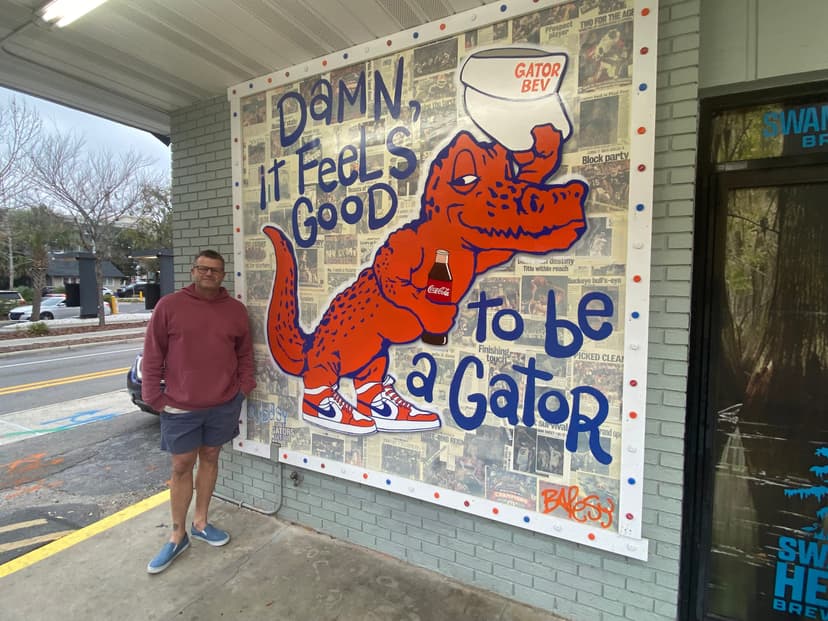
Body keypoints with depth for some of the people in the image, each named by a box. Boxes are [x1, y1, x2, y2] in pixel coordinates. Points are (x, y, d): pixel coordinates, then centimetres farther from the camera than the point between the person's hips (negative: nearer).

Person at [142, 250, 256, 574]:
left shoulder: (236, 310, 2)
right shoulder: (169, 306, -5)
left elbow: (245, 354, 8)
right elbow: (153, 354, -4)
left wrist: (244, 387, 1)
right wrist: (154, 395, -6)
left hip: (224, 404, 3)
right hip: (180, 406, -2)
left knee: (210, 458, 16)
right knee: (181, 466, 9)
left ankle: (200, 523, 34)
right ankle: (177, 536, 25)